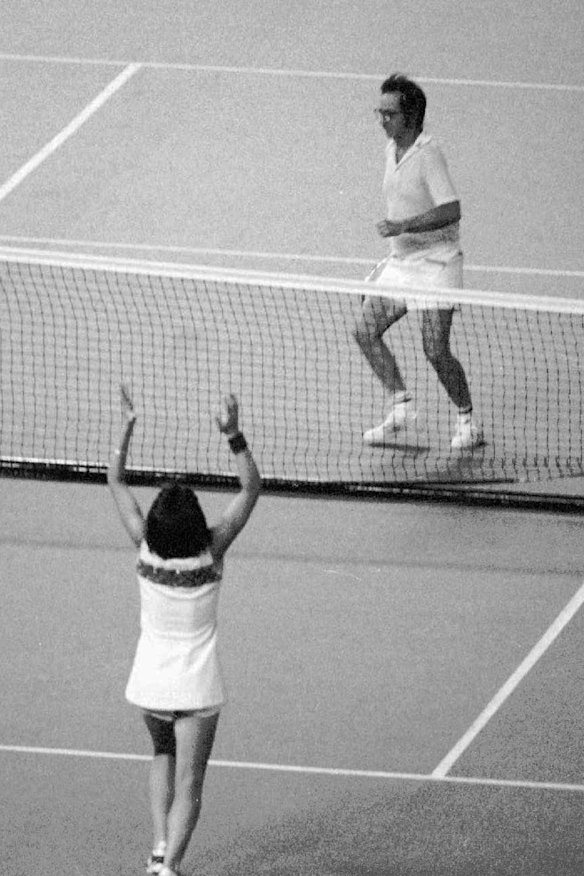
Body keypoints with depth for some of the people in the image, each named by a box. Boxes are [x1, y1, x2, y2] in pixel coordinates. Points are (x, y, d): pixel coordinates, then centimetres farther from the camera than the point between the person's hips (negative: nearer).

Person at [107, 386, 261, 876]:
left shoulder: (146, 549, -14)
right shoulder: (212, 551, -18)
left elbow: (116, 482, -4)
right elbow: (252, 487, -13)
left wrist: (127, 430, -9)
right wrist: (234, 436, -22)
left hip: (150, 682, 3)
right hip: (197, 685, -2)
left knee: (163, 755, 28)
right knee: (188, 782, 0)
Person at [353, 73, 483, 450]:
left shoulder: (428, 153, -18)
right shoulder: (392, 150, 8)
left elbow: (451, 210, -26)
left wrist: (403, 227, -30)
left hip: (435, 261, -8)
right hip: (401, 260, 8)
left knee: (436, 350, -11)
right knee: (366, 331, -2)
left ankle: (468, 422, 6)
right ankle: (402, 406, 8)